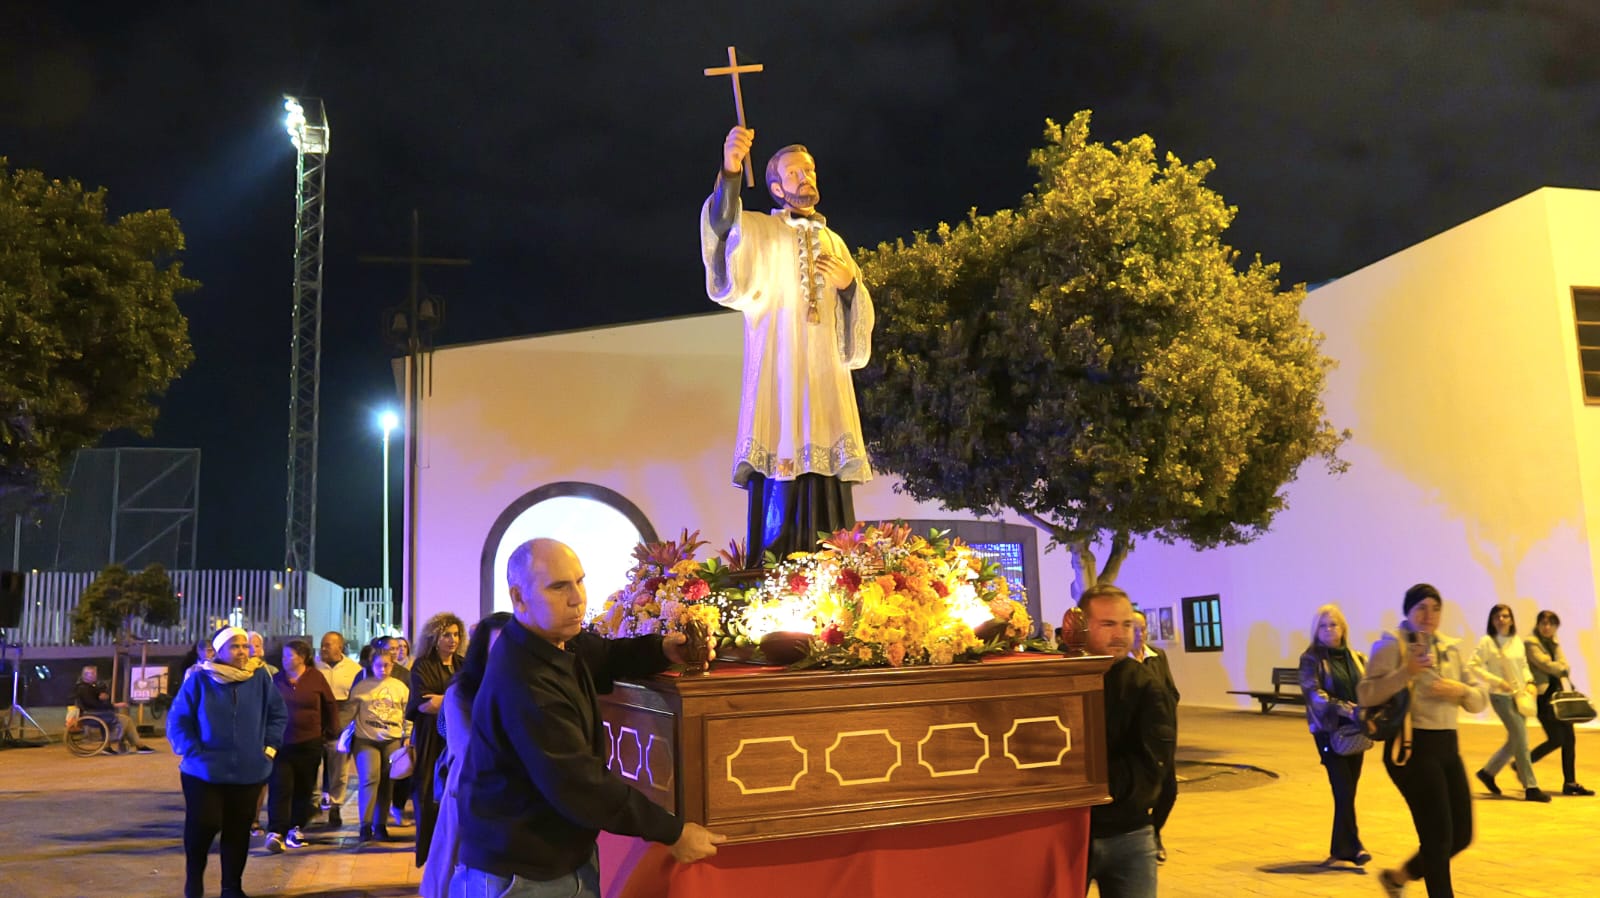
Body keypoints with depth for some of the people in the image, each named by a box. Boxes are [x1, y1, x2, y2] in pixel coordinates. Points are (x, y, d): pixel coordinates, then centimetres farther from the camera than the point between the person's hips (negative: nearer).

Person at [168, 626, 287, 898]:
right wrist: (192, 752, -10)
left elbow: (278, 715, 7)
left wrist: (270, 746, -2)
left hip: (249, 772, 2)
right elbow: (177, 721, -2)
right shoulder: (199, 680, -6)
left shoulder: (260, 678, -1)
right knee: (203, 825, -5)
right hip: (204, 771, -2)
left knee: (238, 831, 9)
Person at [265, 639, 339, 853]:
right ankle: (275, 832, -10)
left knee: (303, 788, 8)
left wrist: (331, 732, 7)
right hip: (281, 742, 0)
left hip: (309, 744, 0)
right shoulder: (277, 679, 3)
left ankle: (296, 828, 20)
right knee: (280, 787, -9)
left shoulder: (315, 677, -1)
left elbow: (330, 706, 6)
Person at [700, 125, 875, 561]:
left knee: (827, 500, 1)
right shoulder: (758, 230, 7)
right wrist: (730, 171, -33)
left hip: (826, 381, 5)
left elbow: (860, 317, 23)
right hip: (780, 378, -4)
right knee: (780, 496, -11)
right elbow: (722, 226, -17)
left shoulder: (834, 242, 22)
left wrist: (848, 284, 2)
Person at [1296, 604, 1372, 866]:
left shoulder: (1356, 658, 12)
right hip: (1328, 731, -5)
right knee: (1343, 789, -9)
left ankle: (1340, 848, 20)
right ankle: (1352, 847, 1)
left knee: (1348, 791, 8)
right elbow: (1315, 694, -15)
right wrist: (1348, 710, -26)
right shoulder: (1311, 659, -3)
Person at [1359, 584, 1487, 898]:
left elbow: (1480, 699, 13)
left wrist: (1461, 690, -9)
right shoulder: (1392, 645, -8)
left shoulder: (1450, 648, 12)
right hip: (1412, 748, -7)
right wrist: (1406, 672, -28)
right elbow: (1366, 694, -17)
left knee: (1461, 835, 11)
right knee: (1438, 836, -7)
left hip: (1447, 746, 7)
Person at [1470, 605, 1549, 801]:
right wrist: (1497, 681, -18)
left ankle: (1487, 772, 29)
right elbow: (1475, 666, -12)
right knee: (1521, 740, -8)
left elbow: (1524, 665, 19)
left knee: (1514, 741, 11)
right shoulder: (1487, 642, -8)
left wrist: (1529, 682, 2)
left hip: (1520, 695, 6)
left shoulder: (1517, 641, 8)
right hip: (1501, 696, -6)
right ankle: (1530, 787, -2)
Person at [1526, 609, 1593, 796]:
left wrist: (1561, 669, -13)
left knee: (1569, 739, 3)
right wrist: (1562, 669, 1)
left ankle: (1570, 783, 10)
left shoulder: (1555, 644, 17)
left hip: (1558, 694, 7)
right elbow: (1545, 664, -13)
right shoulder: (1531, 643, -5)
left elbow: (1564, 665, 8)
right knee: (1556, 740, -11)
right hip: (1543, 696, -7)